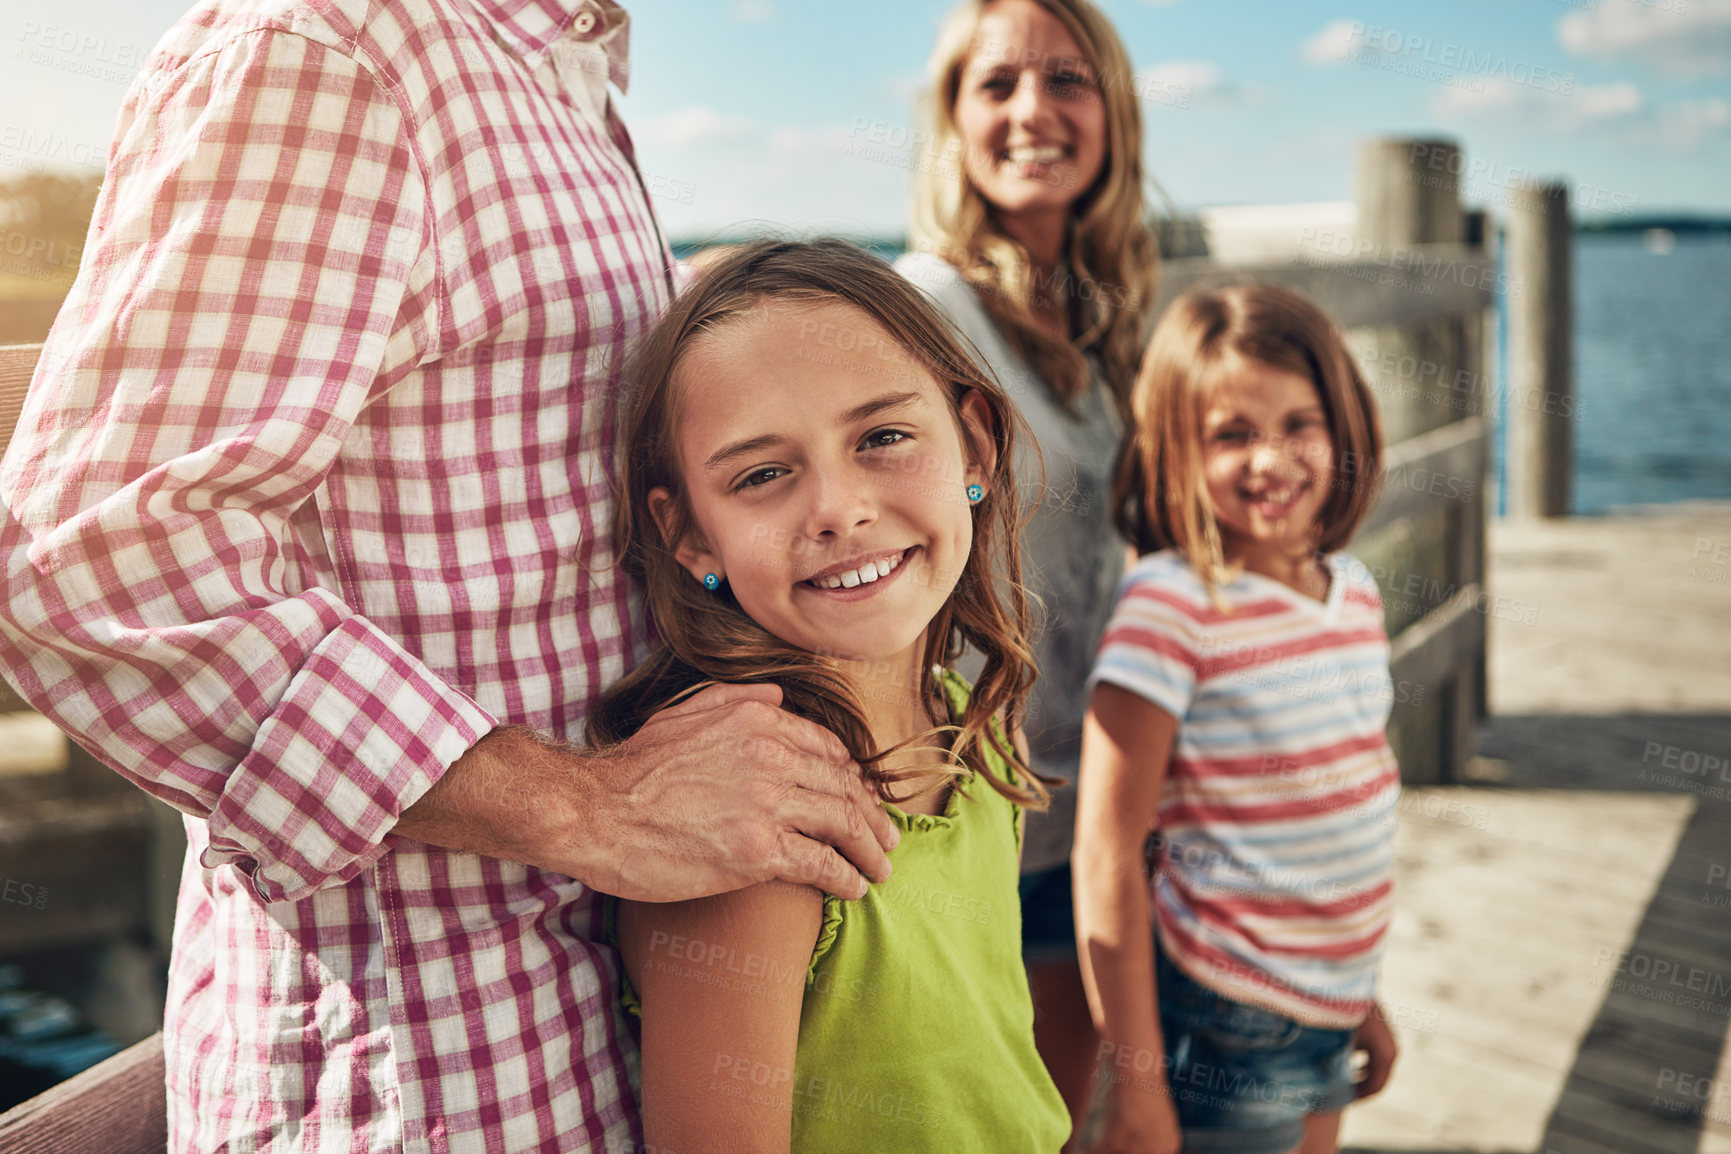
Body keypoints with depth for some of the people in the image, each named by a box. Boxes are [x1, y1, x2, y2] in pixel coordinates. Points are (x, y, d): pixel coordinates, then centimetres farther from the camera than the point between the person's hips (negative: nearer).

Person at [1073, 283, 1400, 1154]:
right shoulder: (1167, 607, -18)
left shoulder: (1354, 590, 3)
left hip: (1327, 1016, 6)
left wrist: (1359, 992, 18)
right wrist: (1135, 1082, -16)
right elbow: (1106, 861, -18)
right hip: (1226, 1028, -6)